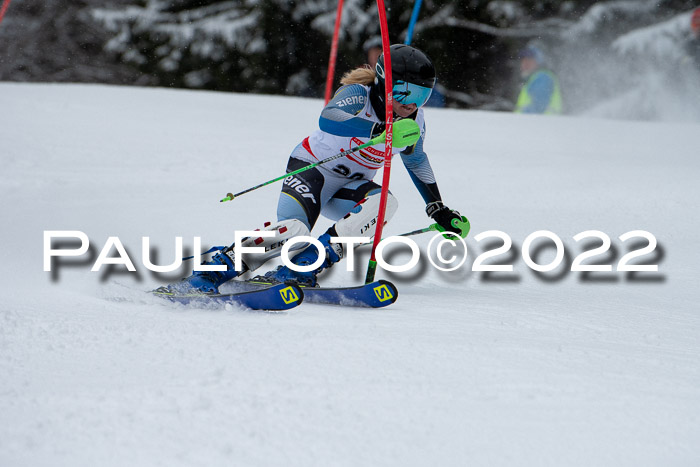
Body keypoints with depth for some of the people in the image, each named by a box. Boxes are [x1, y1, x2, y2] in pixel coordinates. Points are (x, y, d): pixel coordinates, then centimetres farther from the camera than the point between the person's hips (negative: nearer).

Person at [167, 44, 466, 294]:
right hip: (312, 168, -6)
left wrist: (438, 209, 23)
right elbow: (328, 119, -44)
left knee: (384, 202, -29)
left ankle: (301, 271, -34)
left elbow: (416, 160, 20)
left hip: (350, 189, 6)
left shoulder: (414, 121, -2)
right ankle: (206, 276, -26)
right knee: (294, 229, -34)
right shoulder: (358, 95, -21)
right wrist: (380, 130, -57)